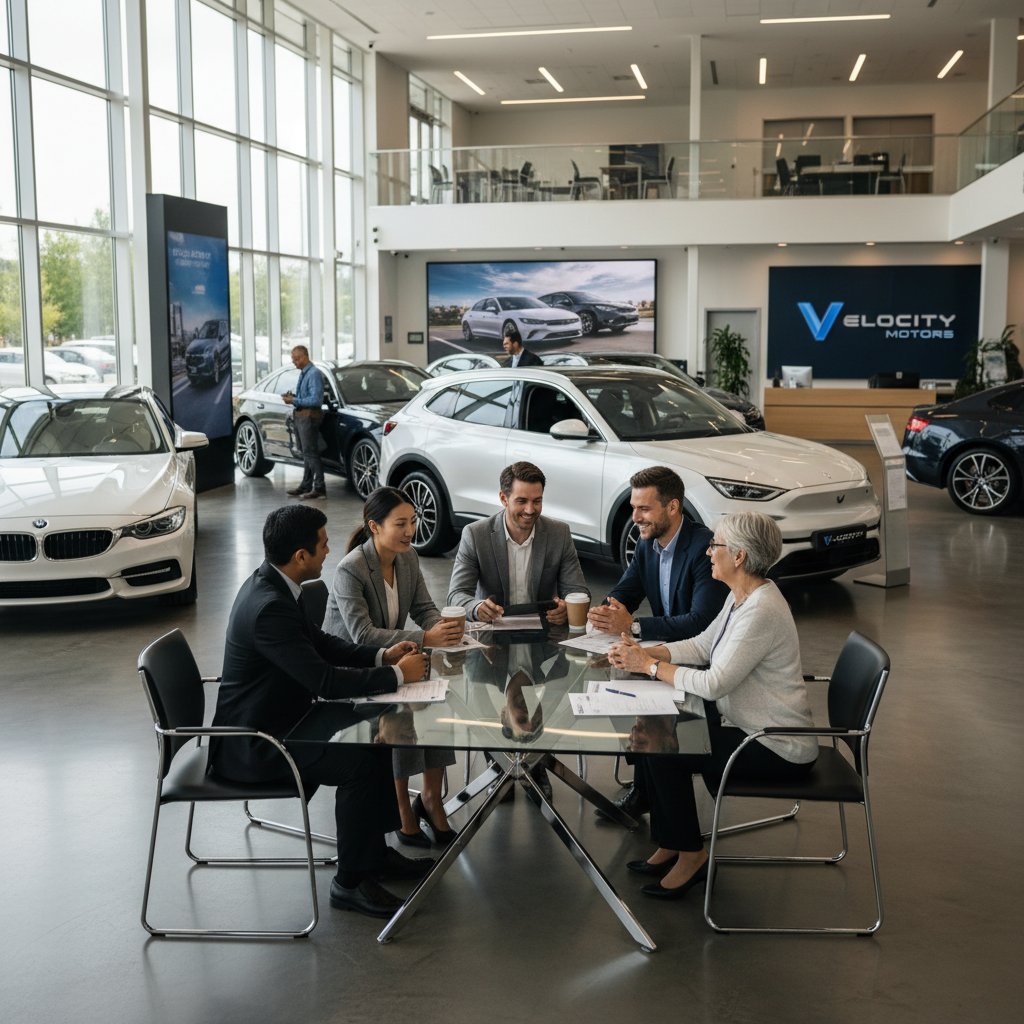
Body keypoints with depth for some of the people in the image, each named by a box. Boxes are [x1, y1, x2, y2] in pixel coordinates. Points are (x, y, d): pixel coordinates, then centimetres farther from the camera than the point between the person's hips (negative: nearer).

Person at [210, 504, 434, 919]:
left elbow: (320, 643, 14)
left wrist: (382, 656, 2)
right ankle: (351, 881, -5)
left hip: (273, 719, 10)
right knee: (360, 763, -21)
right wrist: (397, 675, -19)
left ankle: (374, 850, 21)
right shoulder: (269, 607, -29)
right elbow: (325, 680, -30)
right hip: (252, 745, -10)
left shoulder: (271, 583, 2)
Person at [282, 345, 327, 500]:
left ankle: (319, 488, -6)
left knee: (311, 452, -9)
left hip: (309, 416, -10)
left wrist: (294, 401, -17)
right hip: (301, 416, 10)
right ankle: (306, 485, 24)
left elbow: (316, 400, -21)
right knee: (306, 452, 16)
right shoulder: (303, 373, 14)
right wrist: (292, 397, 5)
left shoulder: (314, 374, -15)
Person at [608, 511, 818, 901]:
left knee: (663, 751, -15)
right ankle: (669, 846, 14)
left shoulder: (761, 611, -27)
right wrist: (643, 651, -4)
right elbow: (702, 645, 11)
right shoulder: (741, 596, 4)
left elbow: (714, 684, -29)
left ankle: (690, 855, 5)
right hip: (745, 723, 10)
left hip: (779, 749, -10)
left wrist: (649, 665, -18)